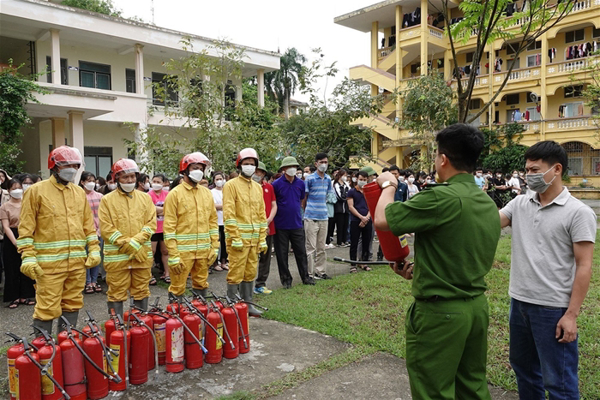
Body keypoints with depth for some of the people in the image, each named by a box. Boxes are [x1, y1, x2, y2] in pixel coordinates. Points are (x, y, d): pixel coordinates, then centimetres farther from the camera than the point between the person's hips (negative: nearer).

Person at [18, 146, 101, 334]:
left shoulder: (79, 192, 13)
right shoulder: (36, 191, -2)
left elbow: (88, 224, 15)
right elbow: (26, 227, -5)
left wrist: (94, 249, 7)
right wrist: (28, 257, -12)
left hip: (78, 261, 5)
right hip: (49, 263, -5)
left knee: (72, 304, 12)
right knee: (47, 308, -3)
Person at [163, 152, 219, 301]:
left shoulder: (207, 193, 10)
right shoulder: (175, 194, -6)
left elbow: (213, 220, 12)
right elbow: (169, 226, -9)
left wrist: (214, 247, 5)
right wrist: (173, 255, -14)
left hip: (204, 250, 5)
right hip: (182, 250, -5)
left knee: (201, 286, 15)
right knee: (177, 289, 2)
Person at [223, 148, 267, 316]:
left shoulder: (258, 187, 14)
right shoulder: (231, 185, -5)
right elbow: (228, 213, -12)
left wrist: (263, 239, 10)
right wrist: (235, 238, -17)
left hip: (254, 239, 6)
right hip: (238, 238, -6)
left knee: (250, 272, 13)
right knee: (236, 273, -2)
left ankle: (247, 304, 24)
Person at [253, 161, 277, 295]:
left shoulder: (269, 187, 11)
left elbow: (274, 206, 10)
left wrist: (268, 221, -6)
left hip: (268, 228, 5)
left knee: (266, 257, 10)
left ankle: (261, 284, 20)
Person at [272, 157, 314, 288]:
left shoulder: (301, 183, 5)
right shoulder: (277, 184, -7)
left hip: (297, 224, 3)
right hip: (281, 225, -3)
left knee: (301, 252, 9)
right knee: (282, 254, 6)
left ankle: (305, 277, 21)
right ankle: (286, 279, 18)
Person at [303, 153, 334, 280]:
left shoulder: (328, 179, 11)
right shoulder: (310, 179, -6)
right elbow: (304, 198, 0)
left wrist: (323, 209, 14)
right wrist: (308, 212, 6)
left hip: (323, 217, 6)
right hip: (311, 218, -5)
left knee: (321, 248, 12)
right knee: (311, 247, -2)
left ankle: (320, 271, 22)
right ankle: (310, 273, 5)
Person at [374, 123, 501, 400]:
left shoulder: (441, 198, -23)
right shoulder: (489, 205, 5)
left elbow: (382, 220, -19)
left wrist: (388, 185, -1)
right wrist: (419, 268, 16)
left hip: (439, 312, -8)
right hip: (477, 306, 9)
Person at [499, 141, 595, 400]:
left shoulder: (578, 213, -11)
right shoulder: (519, 204, 4)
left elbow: (584, 267, -12)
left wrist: (571, 314, -15)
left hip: (553, 308, -5)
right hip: (519, 302, 6)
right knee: (524, 368, 22)